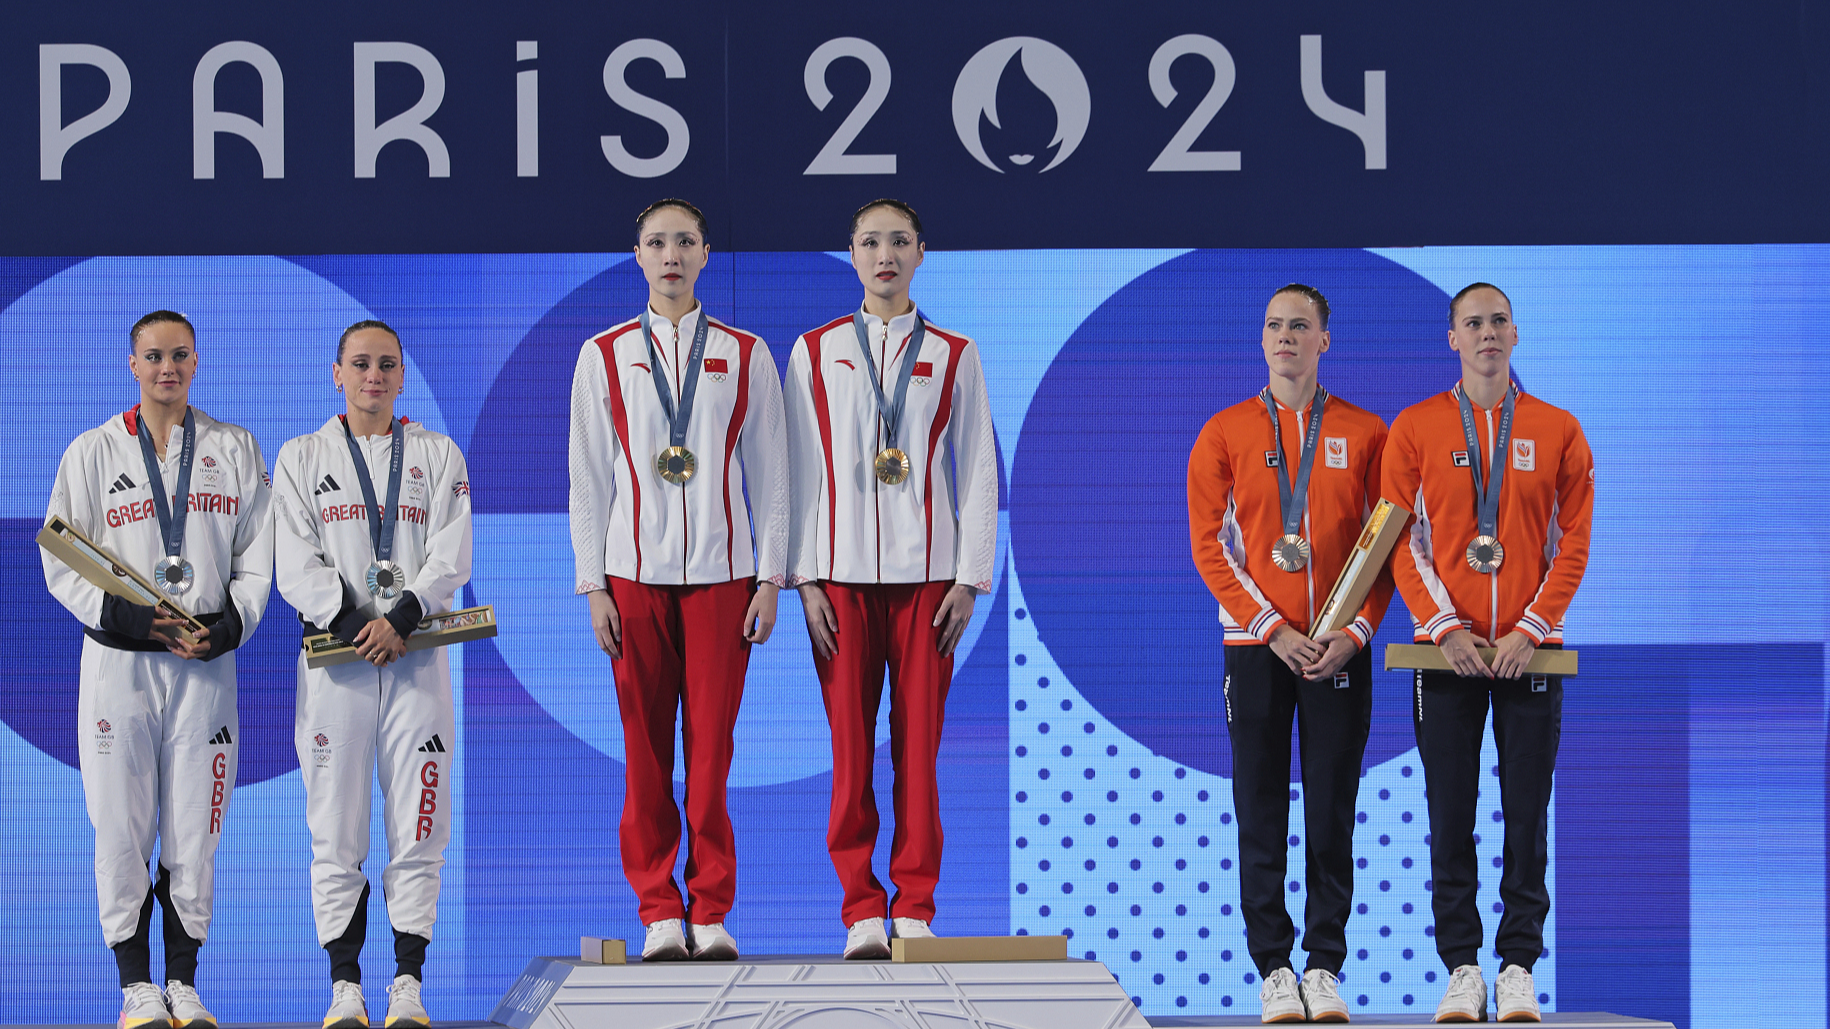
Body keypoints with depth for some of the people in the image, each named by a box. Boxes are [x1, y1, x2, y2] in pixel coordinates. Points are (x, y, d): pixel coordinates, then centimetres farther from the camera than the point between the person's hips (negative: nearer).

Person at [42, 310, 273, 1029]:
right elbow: (62, 565, 1)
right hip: (118, 660, -1)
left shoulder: (235, 451, 10)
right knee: (122, 827, -2)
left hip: (207, 664, 1)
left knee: (194, 829, 2)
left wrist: (228, 626, -8)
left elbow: (257, 557, 9)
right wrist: (131, 619, -12)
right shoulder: (93, 452, 5)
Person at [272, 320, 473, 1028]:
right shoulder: (301, 458, 10)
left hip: (417, 653, 0)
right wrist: (350, 622, -14)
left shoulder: (438, 457, 12)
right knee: (336, 829, -2)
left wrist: (403, 615, -15)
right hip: (334, 657, 0)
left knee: (416, 829, -2)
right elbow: (296, 562, 0)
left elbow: (452, 554, 0)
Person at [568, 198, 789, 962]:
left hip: (720, 572, 0)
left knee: (711, 744, -3)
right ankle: (659, 914, 5)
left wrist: (770, 579, 1)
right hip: (635, 574, 0)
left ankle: (711, 913, 3)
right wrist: (594, 585, 0)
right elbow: (588, 478, 7)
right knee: (646, 749, 0)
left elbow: (769, 475, 8)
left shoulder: (745, 356, 8)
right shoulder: (604, 356, 8)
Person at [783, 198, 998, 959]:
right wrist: (805, 579, -1)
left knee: (919, 745, -1)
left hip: (926, 574, 0)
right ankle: (862, 911, 4)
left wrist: (969, 579, -1)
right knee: (851, 748, -2)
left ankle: (914, 909, 5)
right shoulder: (816, 353, 7)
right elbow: (800, 470, 6)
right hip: (843, 574, 0)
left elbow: (978, 474, 6)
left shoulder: (953, 357, 7)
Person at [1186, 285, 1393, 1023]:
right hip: (1256, 648, 0)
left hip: (1339, 650, 0)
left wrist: (1354, 632, -8)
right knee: (1262, 815, 1)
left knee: (1333, 811, 1)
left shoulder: (1364, 434, 5)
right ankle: (1274, 968, 5)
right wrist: (1272, 630, -9)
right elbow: (1209, 545, 0)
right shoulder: (1225, 433, 4)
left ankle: (1326, 965, 7)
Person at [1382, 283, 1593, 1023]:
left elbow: (1574, 543, 2)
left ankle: (1518, 965, 8)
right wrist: (1444, 627, -10)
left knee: (1527, 817, 2)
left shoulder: (1558, 431, 4)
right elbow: (1401, 540, 2)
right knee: (1450, 818, 0)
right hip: (1447, 652, 0)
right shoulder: (1415, 428, 4)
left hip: (1530, 651, 0)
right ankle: (1462, 968, 6)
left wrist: (1530, 629, -8)